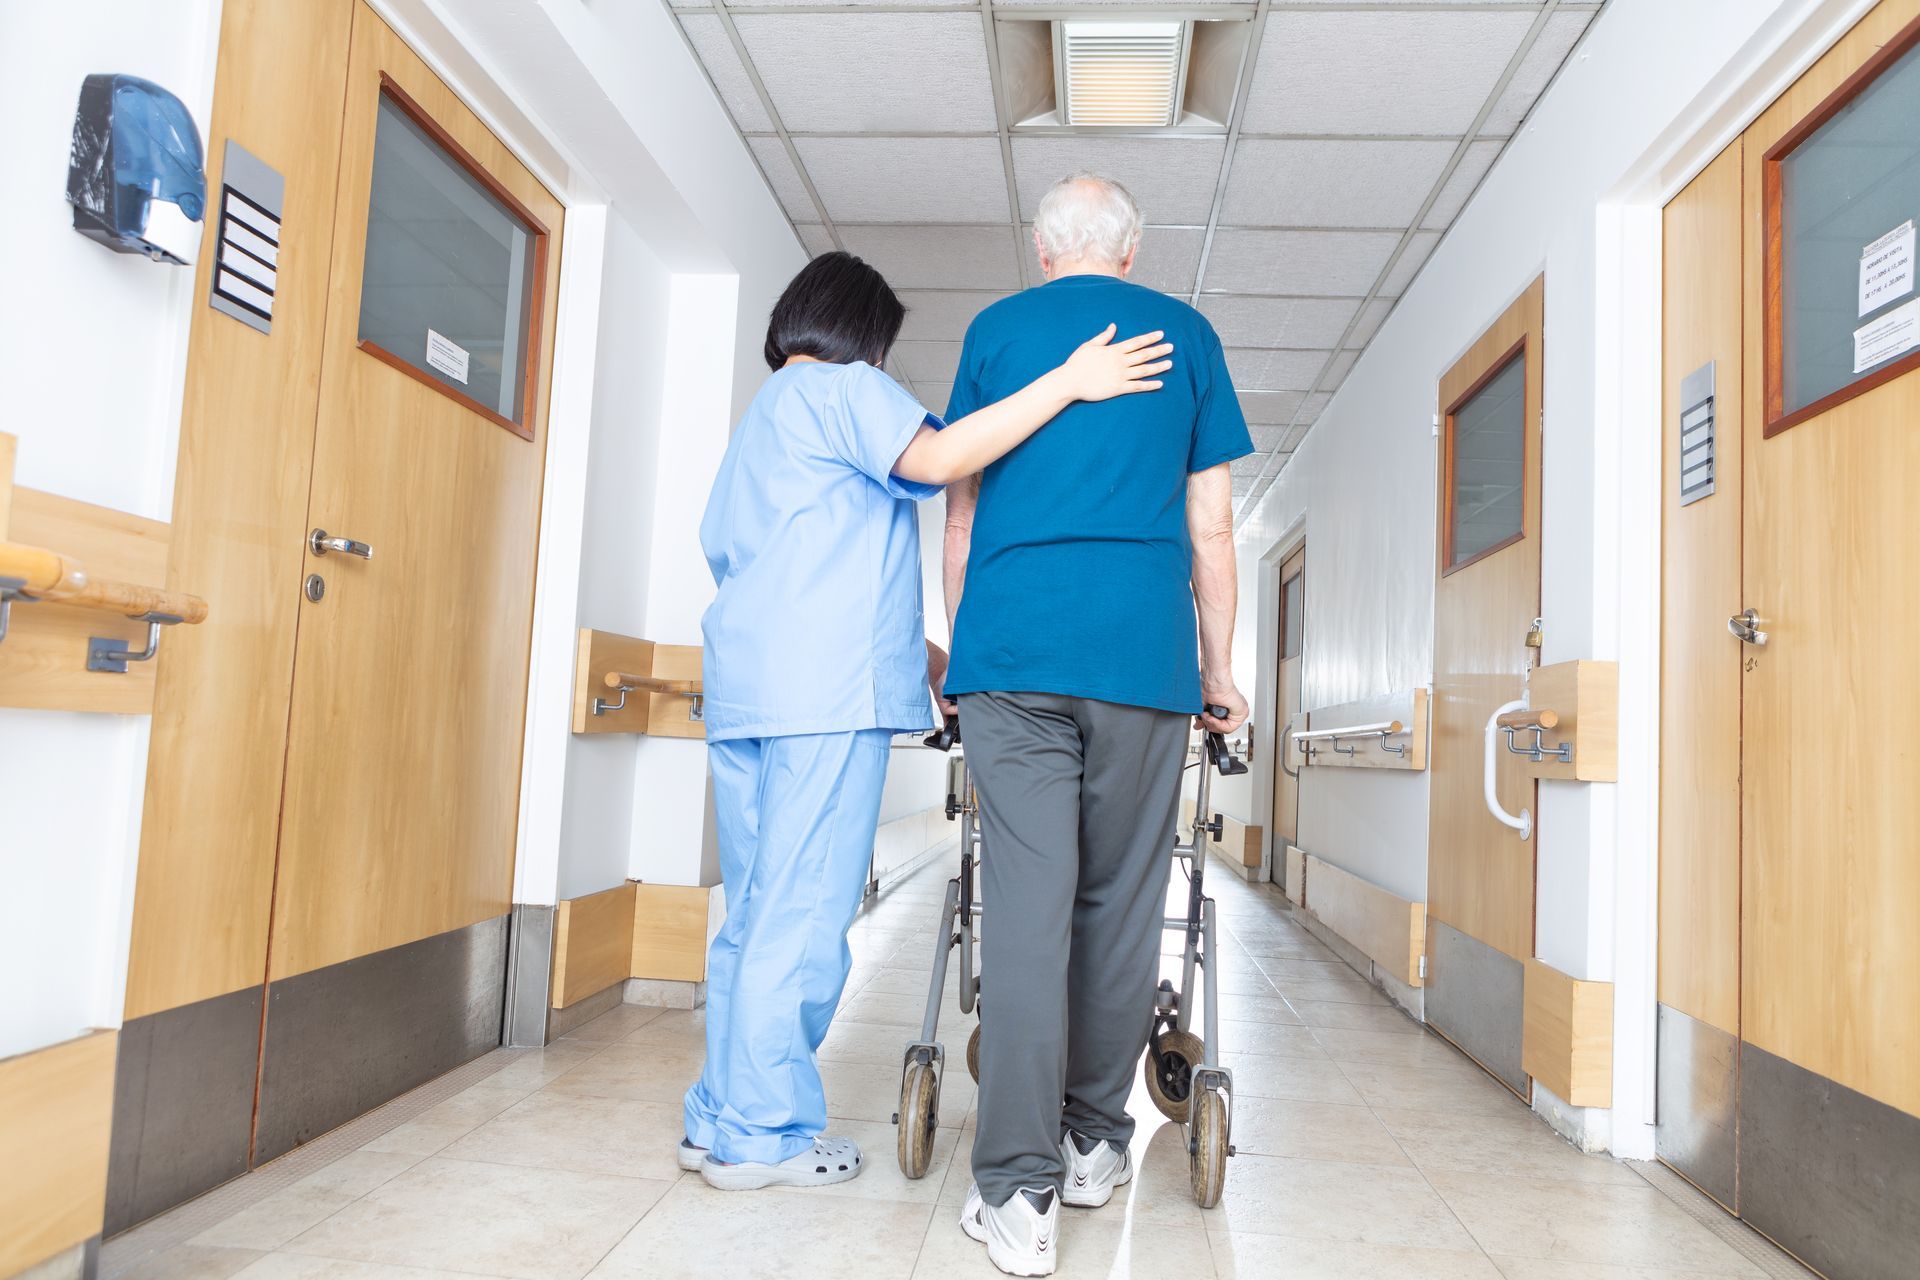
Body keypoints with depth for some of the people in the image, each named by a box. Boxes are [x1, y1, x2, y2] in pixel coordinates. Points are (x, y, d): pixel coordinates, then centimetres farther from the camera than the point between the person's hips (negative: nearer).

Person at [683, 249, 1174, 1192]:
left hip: (742, 687, 9)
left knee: (753, 911, 12)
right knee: (803, 915, -4)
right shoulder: (842, 388, 1)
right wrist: (1067, 382, -18)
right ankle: (764, 1135, 3)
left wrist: (916, 650, 29)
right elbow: (935, 458, -19)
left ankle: (721, 1119, 19)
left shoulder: (759, 416, 30)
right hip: (824, 690, -9)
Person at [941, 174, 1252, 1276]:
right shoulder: (1186, 333, 14)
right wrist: (1220, 671, 16)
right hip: (1143, 651, 0)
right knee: (1120, 903, 9)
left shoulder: (995, 329, 15)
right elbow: (1211, 525, 10)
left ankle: (1019, 1192, -2)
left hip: (1011, 648, 0)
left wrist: (961, 647, 22)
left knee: (1026, 903, -2)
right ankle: (1097, 1142, 23)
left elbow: (961, 510, 15)